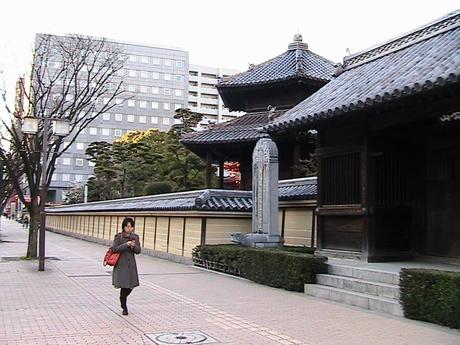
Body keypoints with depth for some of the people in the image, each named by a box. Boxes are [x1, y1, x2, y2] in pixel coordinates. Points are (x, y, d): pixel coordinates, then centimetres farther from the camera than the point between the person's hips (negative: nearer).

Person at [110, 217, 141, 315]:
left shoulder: (135, 237, 7)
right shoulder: (119, 237, -5)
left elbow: (138, 251, 5)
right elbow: (114, 249, -12)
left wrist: (134, 246, -16)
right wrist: (126, 245, -22)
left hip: (131, 265, 4)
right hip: (121, 265, -4)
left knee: (131, 286, 5)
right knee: (124, 286, -5)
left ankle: (122, 299, 36)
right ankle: (124, 307, 14)